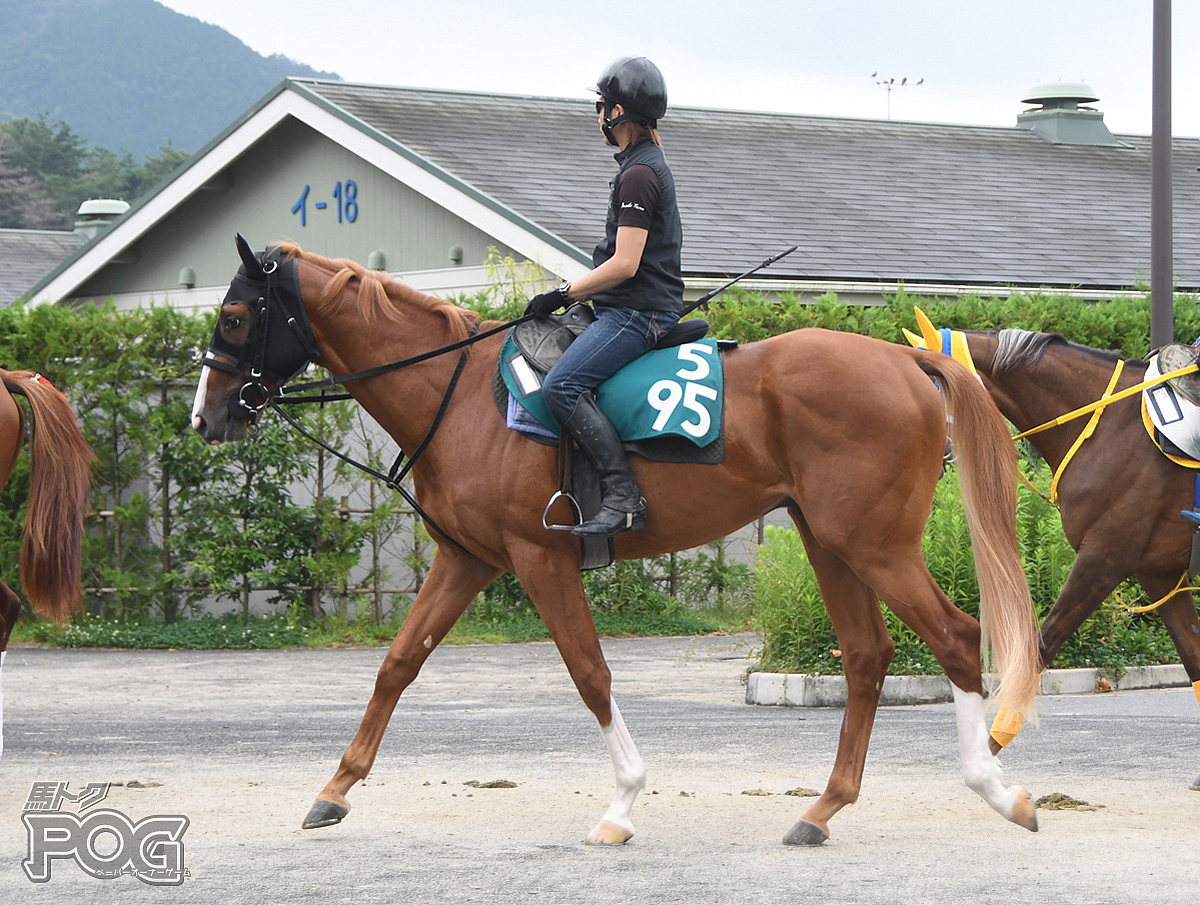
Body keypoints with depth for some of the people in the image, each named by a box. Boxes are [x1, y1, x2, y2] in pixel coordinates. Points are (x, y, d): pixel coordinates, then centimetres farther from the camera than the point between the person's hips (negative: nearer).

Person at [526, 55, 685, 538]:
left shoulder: (638, 175, -14)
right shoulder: (650, 163, 19)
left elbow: (624, 265, -19)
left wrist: (564, 293, -11)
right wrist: (575, 292, 23)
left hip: (638, 312, -11)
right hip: (636, 310, 11)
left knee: (561, 385, -25)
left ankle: (623, 497, -30)